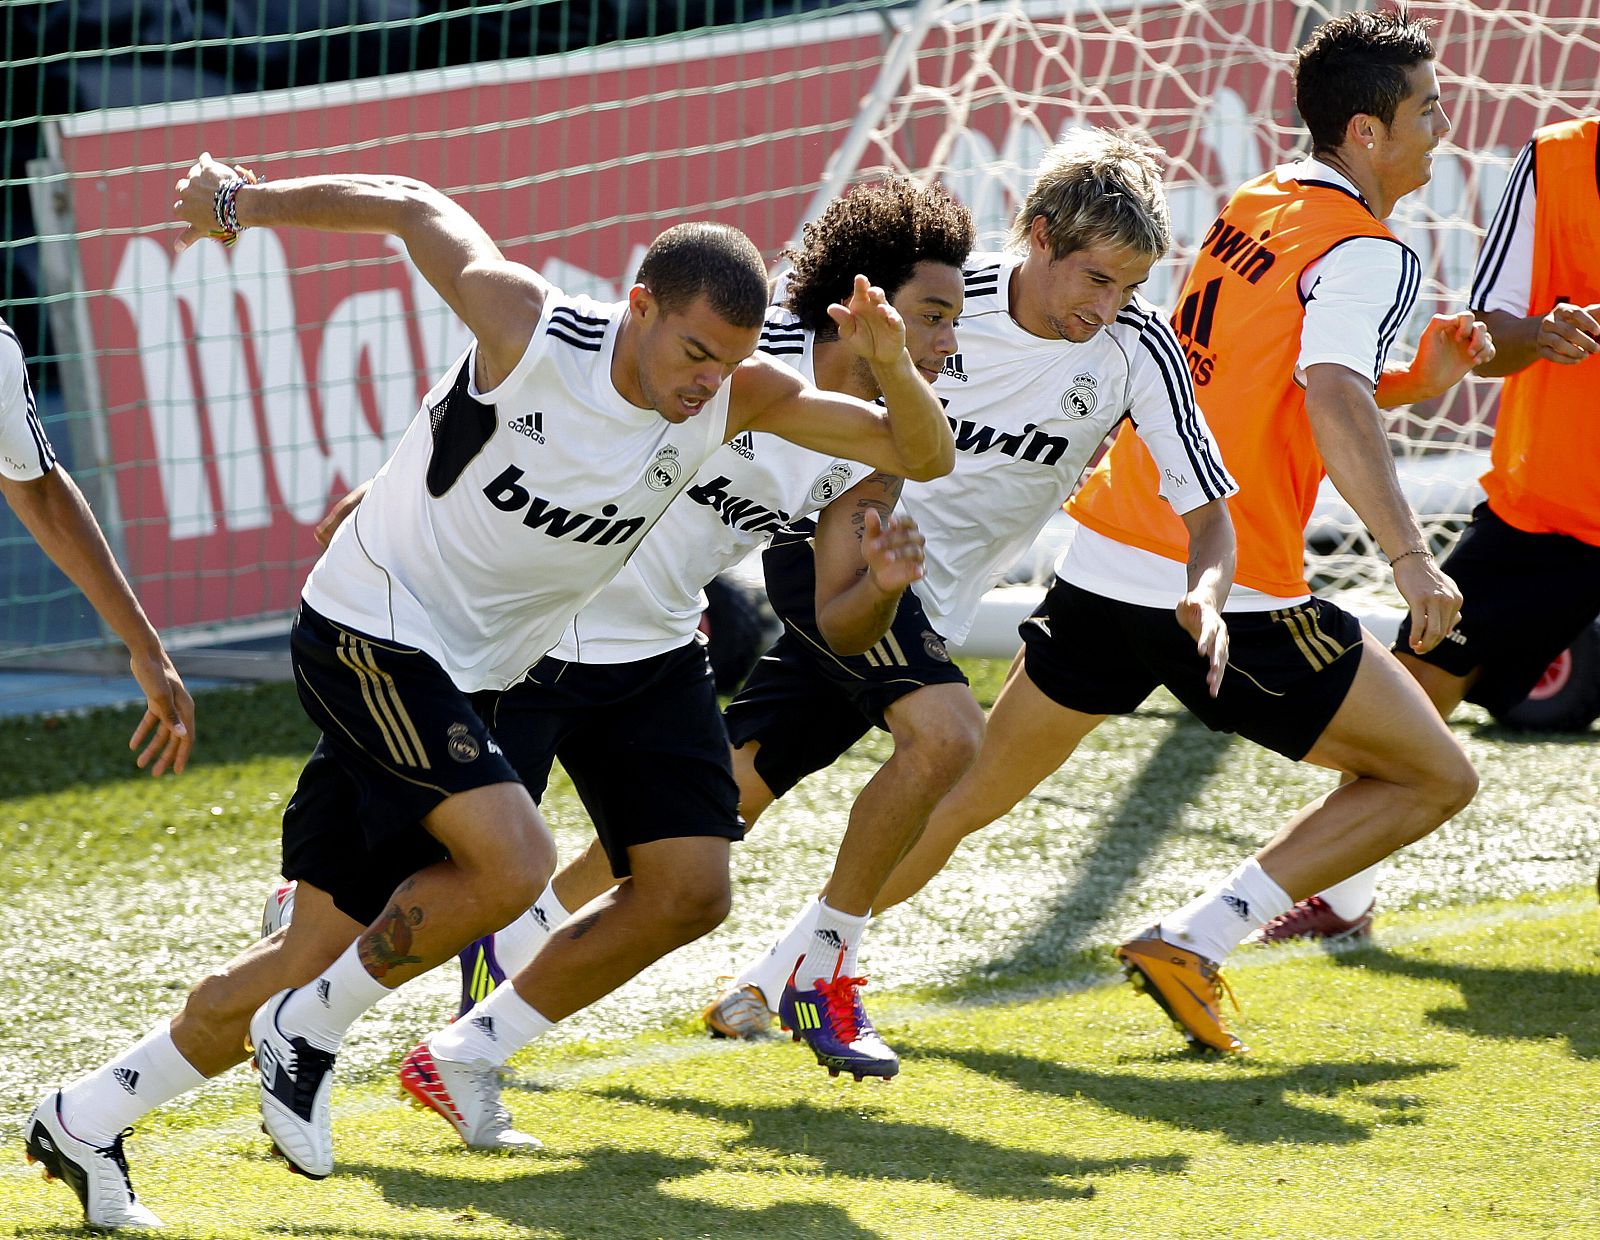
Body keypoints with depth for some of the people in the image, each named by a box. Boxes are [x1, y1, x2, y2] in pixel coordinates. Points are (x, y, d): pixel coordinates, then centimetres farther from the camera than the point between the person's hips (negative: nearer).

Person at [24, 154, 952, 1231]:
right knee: (513, 864, -26)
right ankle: (311, 1031, -5)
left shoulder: (737, 396, -8)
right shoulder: (532, 330, -22)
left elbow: (924, 455, -6)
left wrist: (894, 367, -27)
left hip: (471, 677, 6)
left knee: (320, 956, 6)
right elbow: (412, 207, -6)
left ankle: (87, 1120, 20)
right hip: (370, 629, -6)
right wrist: (243, 202, 3)